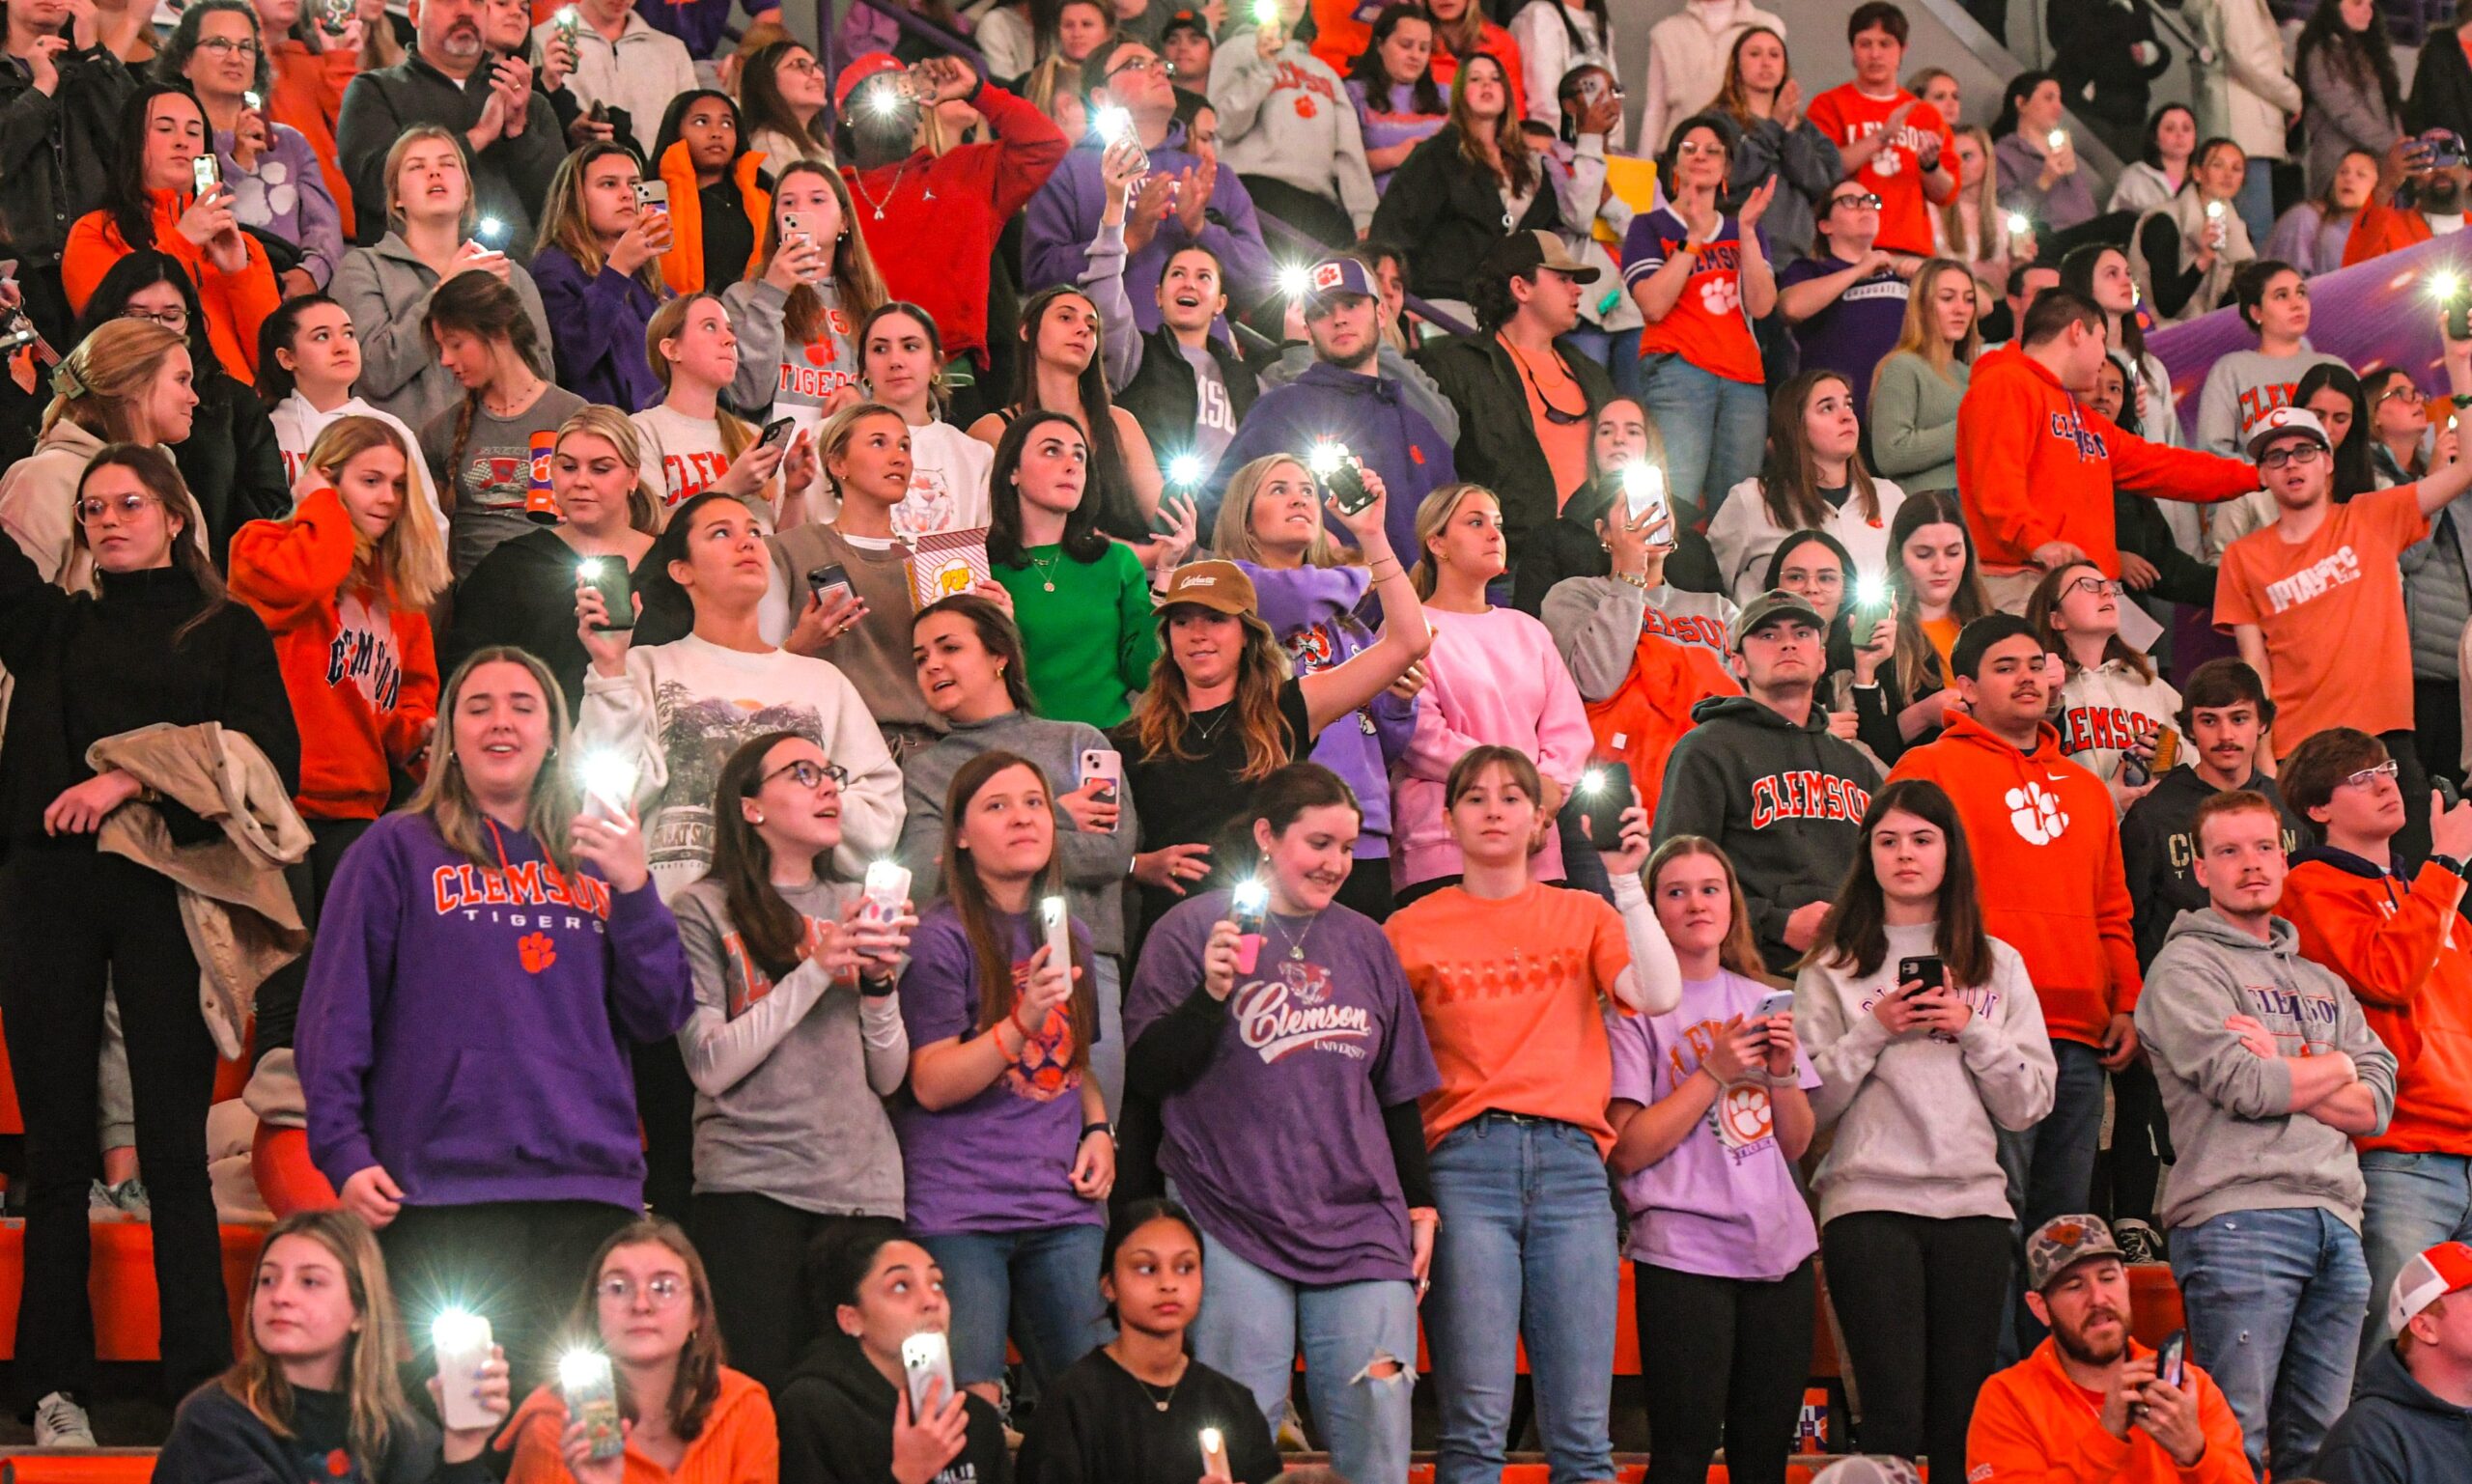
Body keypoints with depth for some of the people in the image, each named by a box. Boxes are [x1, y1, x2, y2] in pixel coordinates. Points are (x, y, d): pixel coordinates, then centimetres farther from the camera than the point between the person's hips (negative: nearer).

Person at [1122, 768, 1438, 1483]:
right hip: (1235, 1231, -4)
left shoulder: (1364, 942, 15)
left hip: (1362, 1229, 4)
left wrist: (1420, 1205, 17)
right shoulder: (1190, 930, 2)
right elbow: (1149, 1076, -4)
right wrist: (1210, 995, -18)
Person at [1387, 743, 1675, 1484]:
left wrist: (1627, 881, -5)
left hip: (1569, 1160, 1)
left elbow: (1659, 995, -2)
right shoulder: (1412, 930, 12)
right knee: (1477, 1424, -8)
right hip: (1465, 1161, -1)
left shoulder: (1584, 915, 15)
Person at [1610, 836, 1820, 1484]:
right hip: (1683, 1251, -5)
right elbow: (1627, 1151, -8)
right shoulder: (1637, 1006, -1)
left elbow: (1796, 1144, 15)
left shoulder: (1762, 1002, 15)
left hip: (1780, 1244, 5)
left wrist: (1783, 1071, -2)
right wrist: (1714, 1073, -12)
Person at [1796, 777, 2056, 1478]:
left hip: (1974, 1203, 2)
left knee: (1962, 1420, 0)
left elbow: (2030, 1104, 8)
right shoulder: (1832, 969, 7)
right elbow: (1810, 1104, 0)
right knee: (1895, 1417, -10)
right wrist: (1873, 1031, -9)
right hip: (1869, 1203, -2)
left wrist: (1972, 1030, -5)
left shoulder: (1999, 966, 14)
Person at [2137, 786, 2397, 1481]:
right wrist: (2333, 1066, 7)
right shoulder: (2187, 967, 3)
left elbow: (2375, 1105, 10)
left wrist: (2279, 1070, -3)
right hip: (2238, 1220, -6)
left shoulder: (2322, 983, 24)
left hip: (2336, 1221, 7)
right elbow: (2245, 1090, -11)